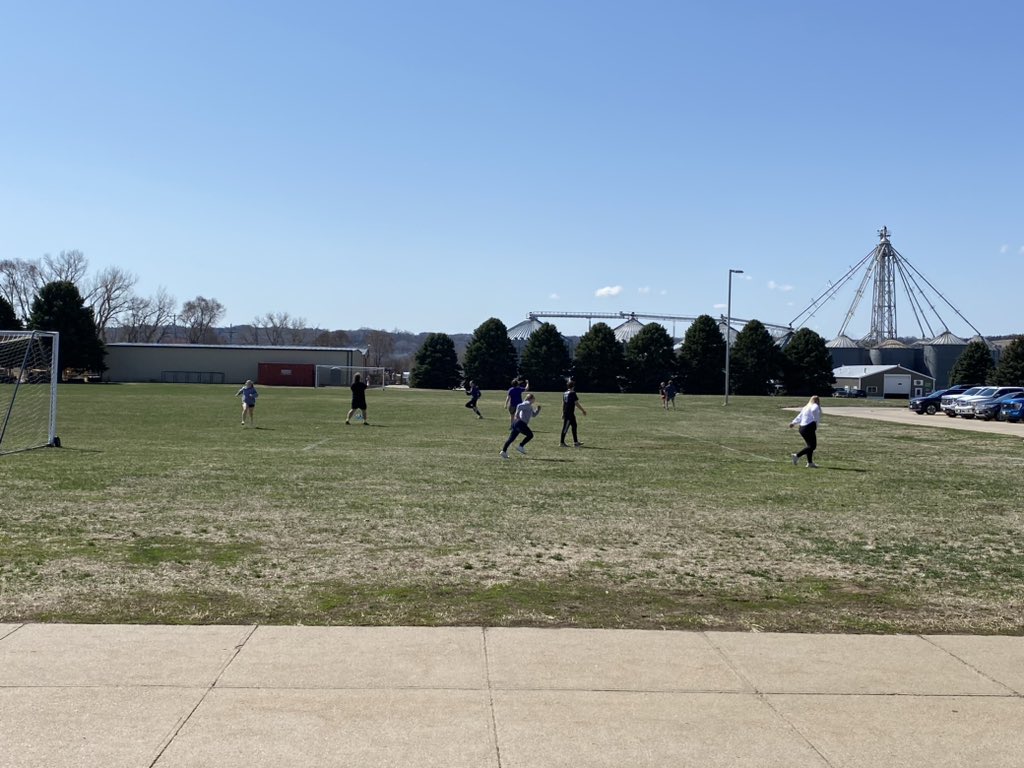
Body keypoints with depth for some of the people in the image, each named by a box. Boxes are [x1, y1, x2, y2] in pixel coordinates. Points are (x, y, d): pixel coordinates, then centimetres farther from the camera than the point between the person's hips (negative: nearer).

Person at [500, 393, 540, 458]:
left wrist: (537, 409, 20)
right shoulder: (527, 404, -5)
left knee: (511, 438, 6)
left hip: (516, 423, 10)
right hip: (520, 423, -10)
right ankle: (520, 446, -3)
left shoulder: (530, 406, 26)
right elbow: (519, 406, -21)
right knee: (530, 435, -2)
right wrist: (517, 414, -22)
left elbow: (533, 414, 35)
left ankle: (503, 451, 2)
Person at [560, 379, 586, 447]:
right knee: (565, 428, -4)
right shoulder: (573, 393, -13)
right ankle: (562, 443, 0)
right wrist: (583, 411, -4)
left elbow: (563, 403, 16)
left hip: (565, 413, 9)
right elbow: (576, 403, -13)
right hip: (570, 413, -9)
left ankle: (576, 442, 19)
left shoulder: (564, 393, 11)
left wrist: (563, 413, 23)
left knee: (574, 426, 15)